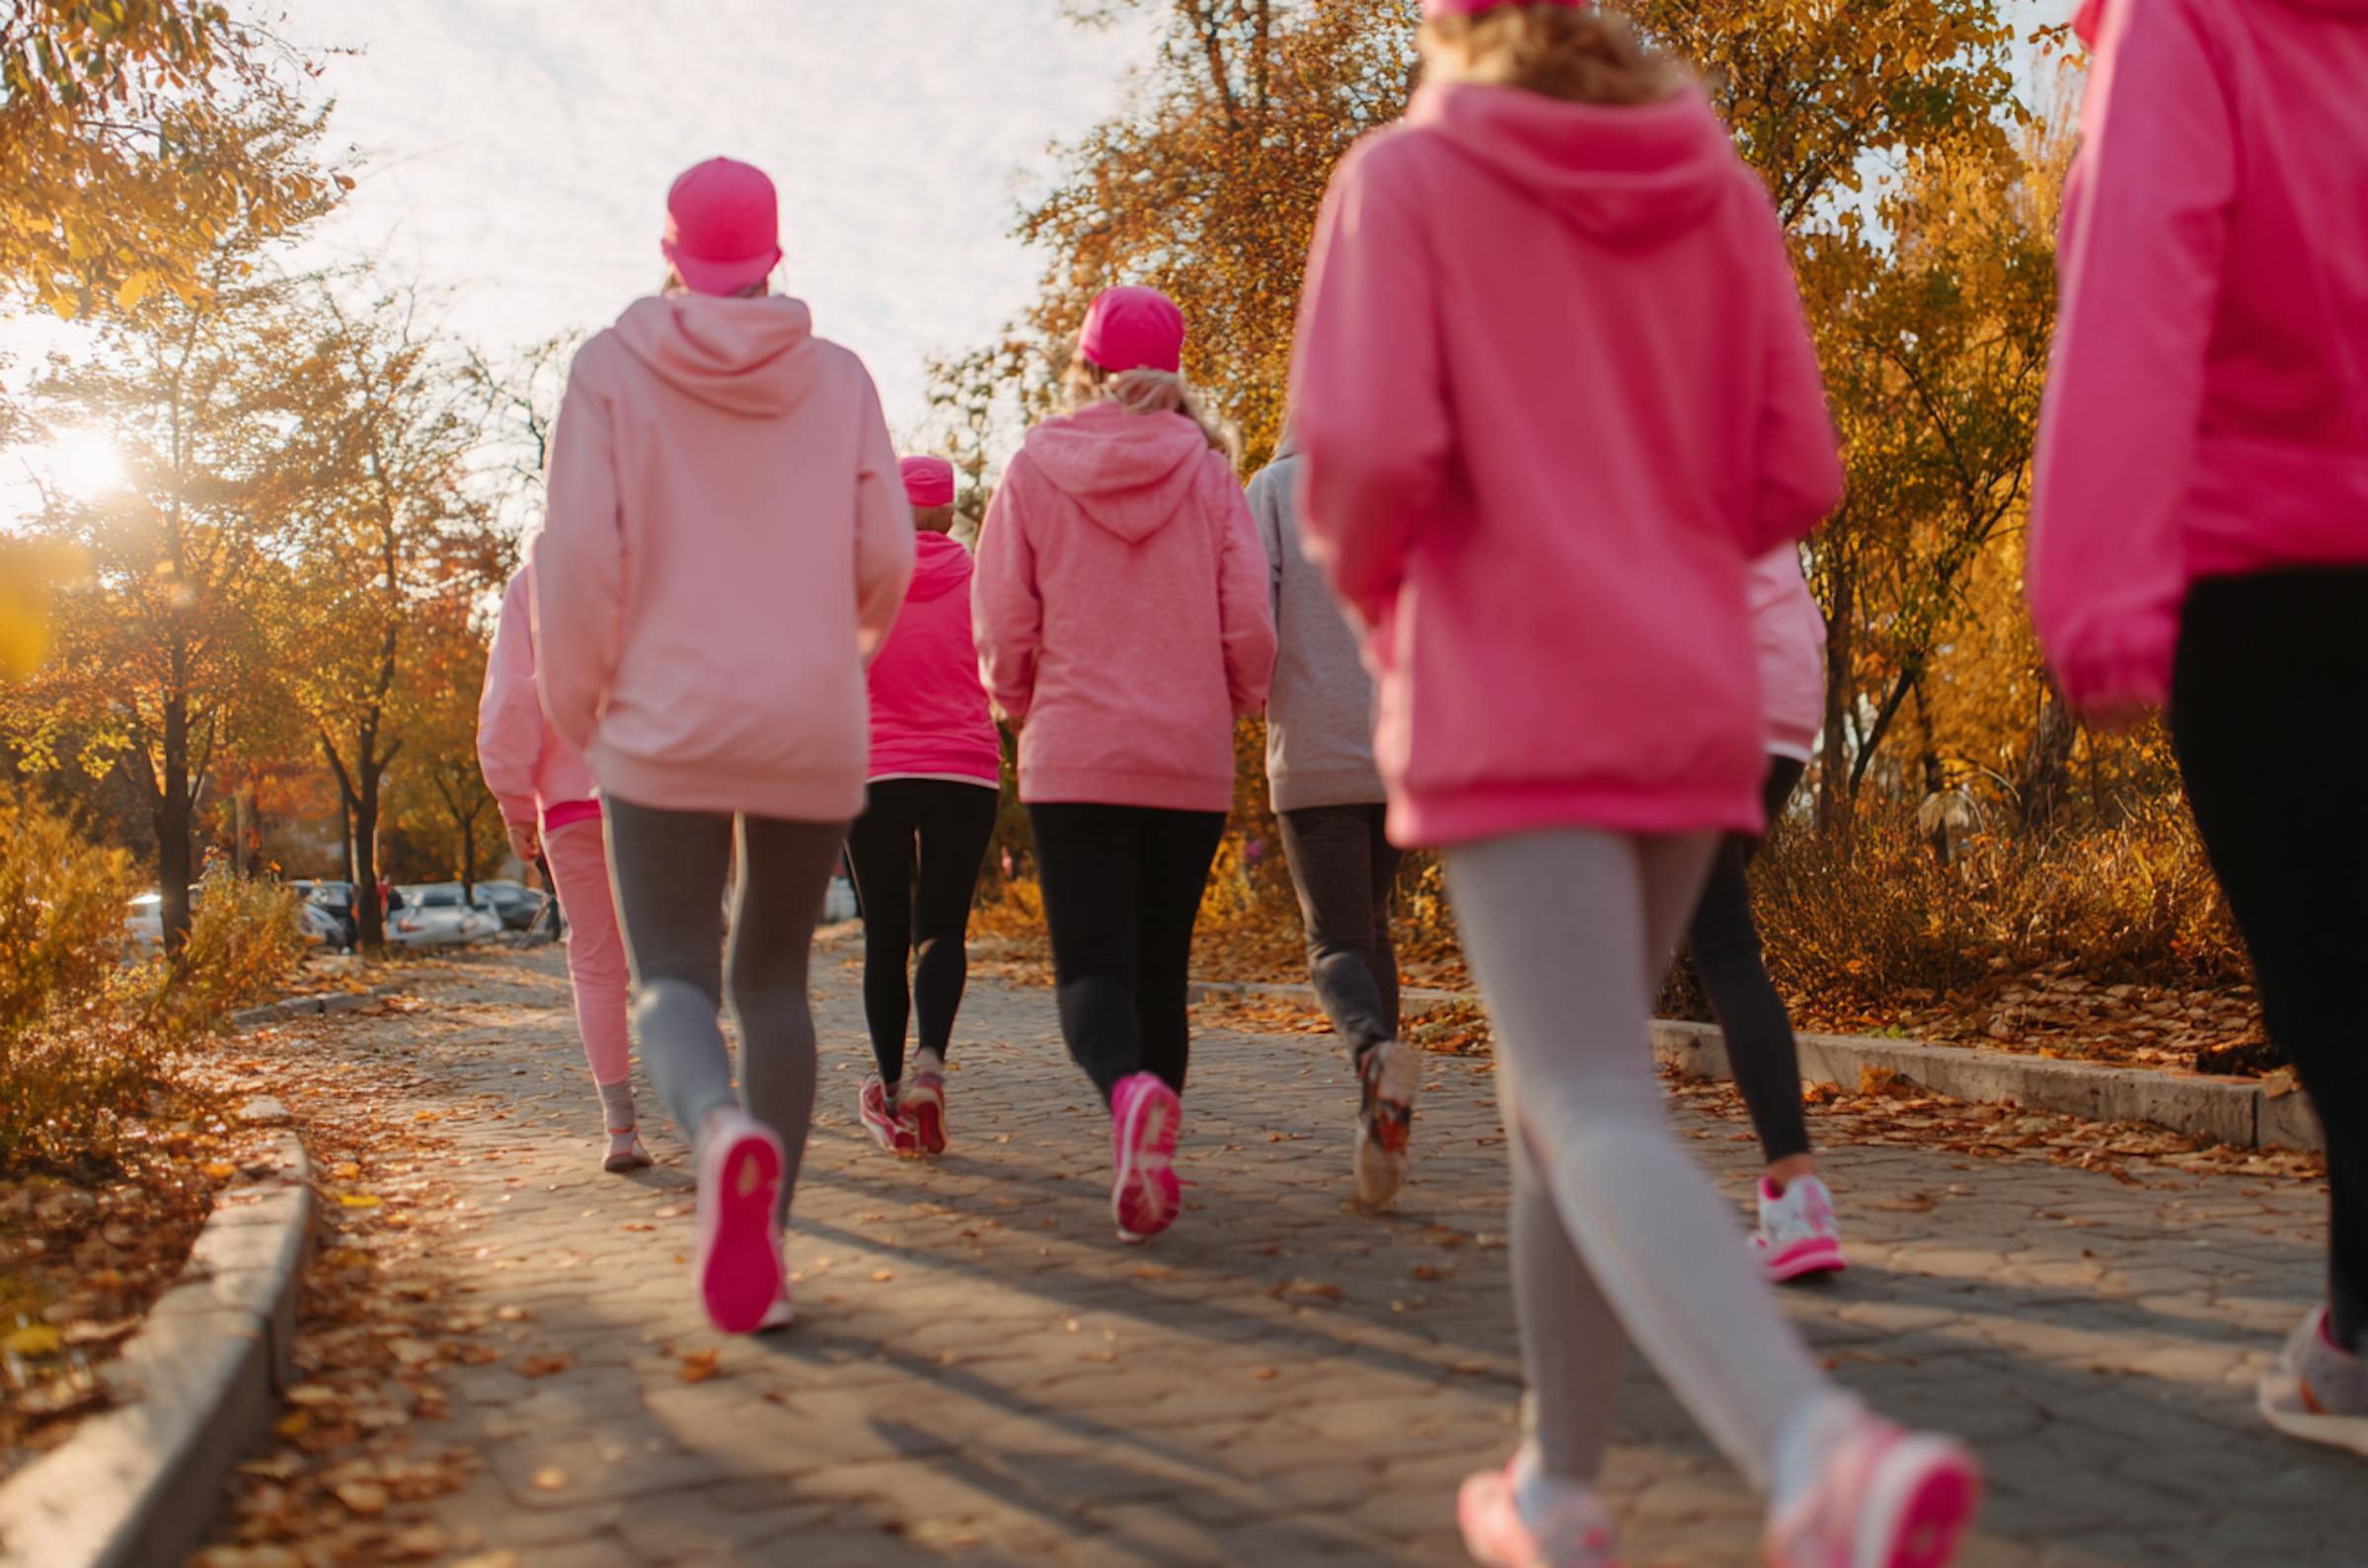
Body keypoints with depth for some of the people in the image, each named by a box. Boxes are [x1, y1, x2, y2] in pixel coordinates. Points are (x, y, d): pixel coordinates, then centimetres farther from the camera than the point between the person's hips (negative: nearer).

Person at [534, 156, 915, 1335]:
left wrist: (576, 707, 7)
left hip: (666, 729, -2)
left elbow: (578, 554, -7)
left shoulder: (612, 368, 1)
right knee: (774, 977, 14)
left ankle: (723, 1130, -31)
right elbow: (884, 554, 1)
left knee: (672, 981, 2)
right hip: (814, 733, 2)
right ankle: (762, 1242, 10)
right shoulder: (837, 377, 5)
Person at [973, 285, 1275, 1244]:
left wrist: (1022, 708, 18)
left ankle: (1130, 1092, -33)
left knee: (1092, 967, -3)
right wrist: (1239, 701, 17)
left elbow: (1001, 629, -2)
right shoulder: (1207, 471, 2)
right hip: (1190, 762, 2)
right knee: (1163, 966, 14)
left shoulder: (1034, 468, 0)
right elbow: (1248, 625, -3)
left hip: (1072, 759, -2)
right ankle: (1149, 1159, 17)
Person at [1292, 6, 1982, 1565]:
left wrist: (1367, 577, 7)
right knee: (1555, 1093, 16)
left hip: (1510, 703, -5)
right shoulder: (1722, 189, 11)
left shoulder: (1406, 174, 0)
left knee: (1599, 1112, -10)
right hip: (1693, 698, 5)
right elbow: (1794, 480, 6)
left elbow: (1370, 445, -14)